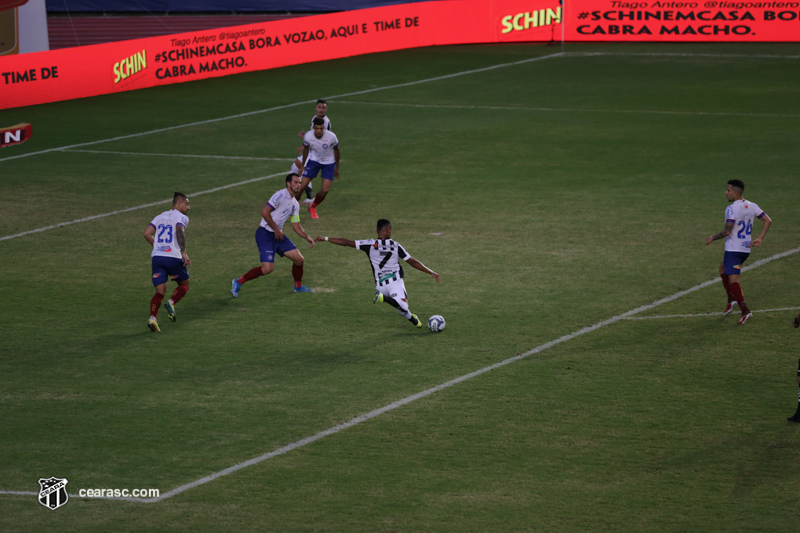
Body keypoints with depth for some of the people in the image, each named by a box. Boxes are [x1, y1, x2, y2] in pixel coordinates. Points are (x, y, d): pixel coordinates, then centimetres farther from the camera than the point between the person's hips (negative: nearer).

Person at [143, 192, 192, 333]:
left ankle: (152, 317, -19)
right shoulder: (181, 217, 2)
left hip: (157, 256, 5)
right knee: (184, 284, 17)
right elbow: (180, 231, -19)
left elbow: (147, 233, 12)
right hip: (173, 257, -5)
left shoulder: (161, 217, 20)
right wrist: (184, 252, -24)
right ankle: (172, 302, -11)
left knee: (160, 291, 3)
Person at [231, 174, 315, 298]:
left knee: (299, 259, 4)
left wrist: (308, 238, 8)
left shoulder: (295, 204, 14)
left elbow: (296, 226, 21)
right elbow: (264, 212, -22)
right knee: (267, 268, -18)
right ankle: (239, 282, -1)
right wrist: (276, 229, -18)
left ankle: (298, 286, 28)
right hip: (265, 235, -9)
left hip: (278, 235, 9)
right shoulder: (281, 195, -15)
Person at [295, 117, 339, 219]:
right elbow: (306, 149, 0)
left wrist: (337, 168, 3)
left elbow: (336, 150, -6)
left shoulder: (331, 137, -26)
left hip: (329, 163, -1)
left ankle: (312, 208, 20)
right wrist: (302, 165, 9)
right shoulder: (308, 136, -22)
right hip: (314, 160, 1)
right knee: (301, 186, -8)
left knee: (325, 190, -9)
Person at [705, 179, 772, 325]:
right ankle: (731, 299, 19)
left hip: (733, 249, -8)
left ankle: (745, 311, -15)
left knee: (733, 279, -6)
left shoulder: (732, 209, -17)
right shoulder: (751, 206, 6)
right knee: (723, 268, 27)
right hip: (746, 249, 8)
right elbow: (768, 221, 4)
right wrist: (759, 238, 5)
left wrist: (712, 238, -8)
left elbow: (727, 231, -23)